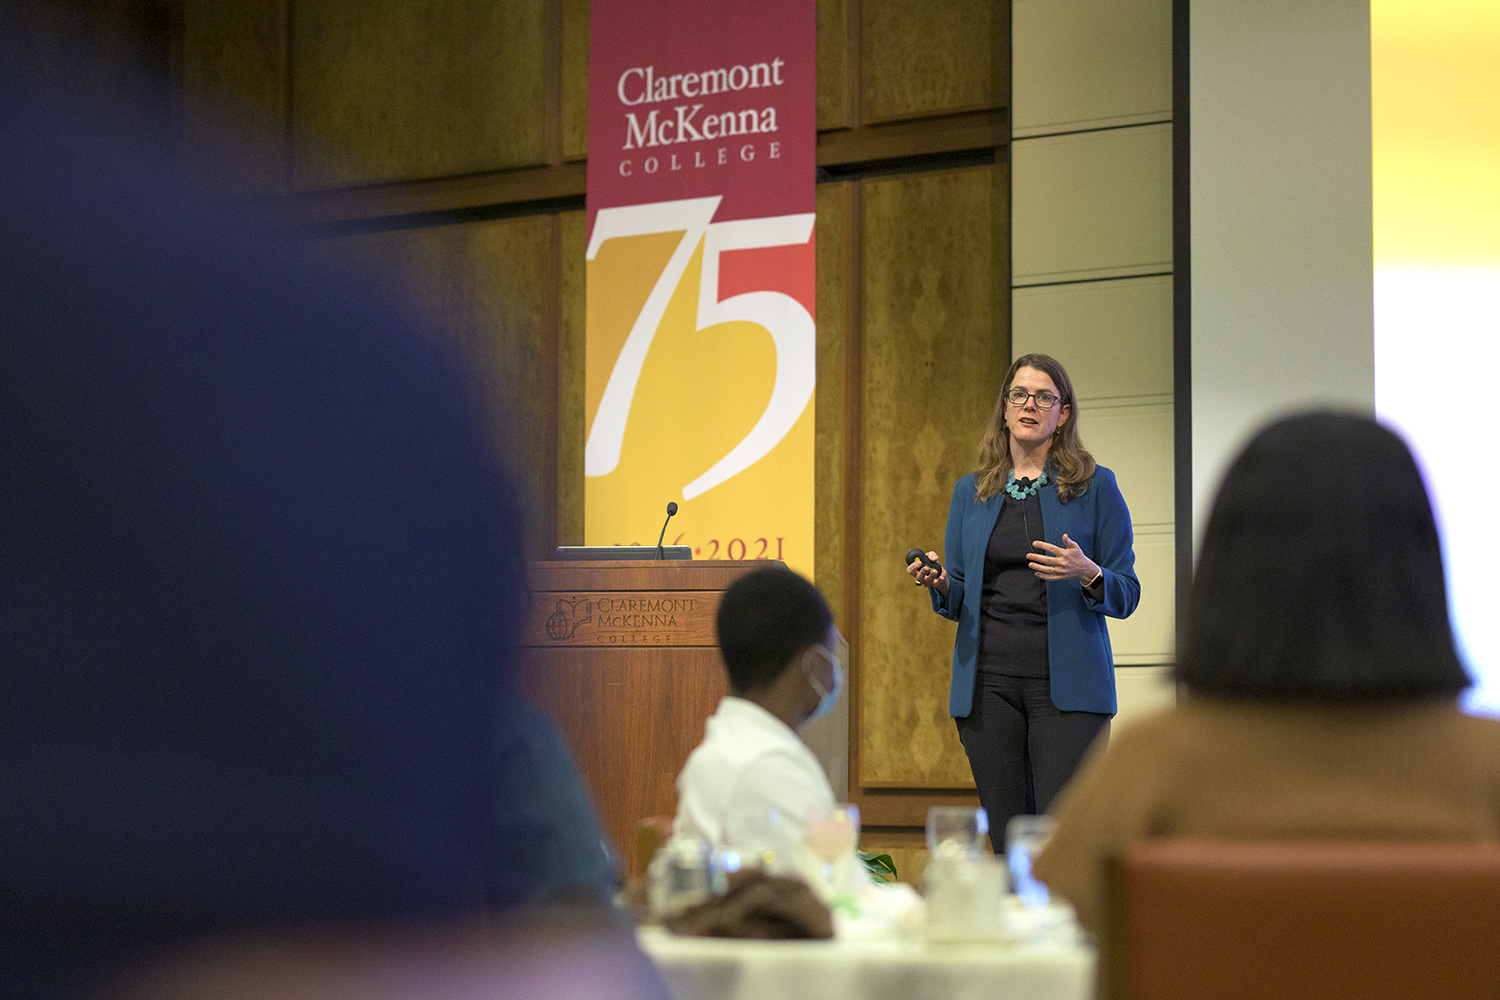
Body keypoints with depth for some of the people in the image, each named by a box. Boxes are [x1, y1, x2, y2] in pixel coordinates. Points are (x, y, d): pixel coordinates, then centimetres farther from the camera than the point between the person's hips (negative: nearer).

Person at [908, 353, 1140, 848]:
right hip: (988, 682, 3)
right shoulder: (971, 491, 13)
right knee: (1007, 839, 4)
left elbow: (1126, 594, 3)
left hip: (1066, 683, -3)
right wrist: (938, 585, -5)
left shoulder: (1095, 486, 4)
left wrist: (1088, 575, -18)